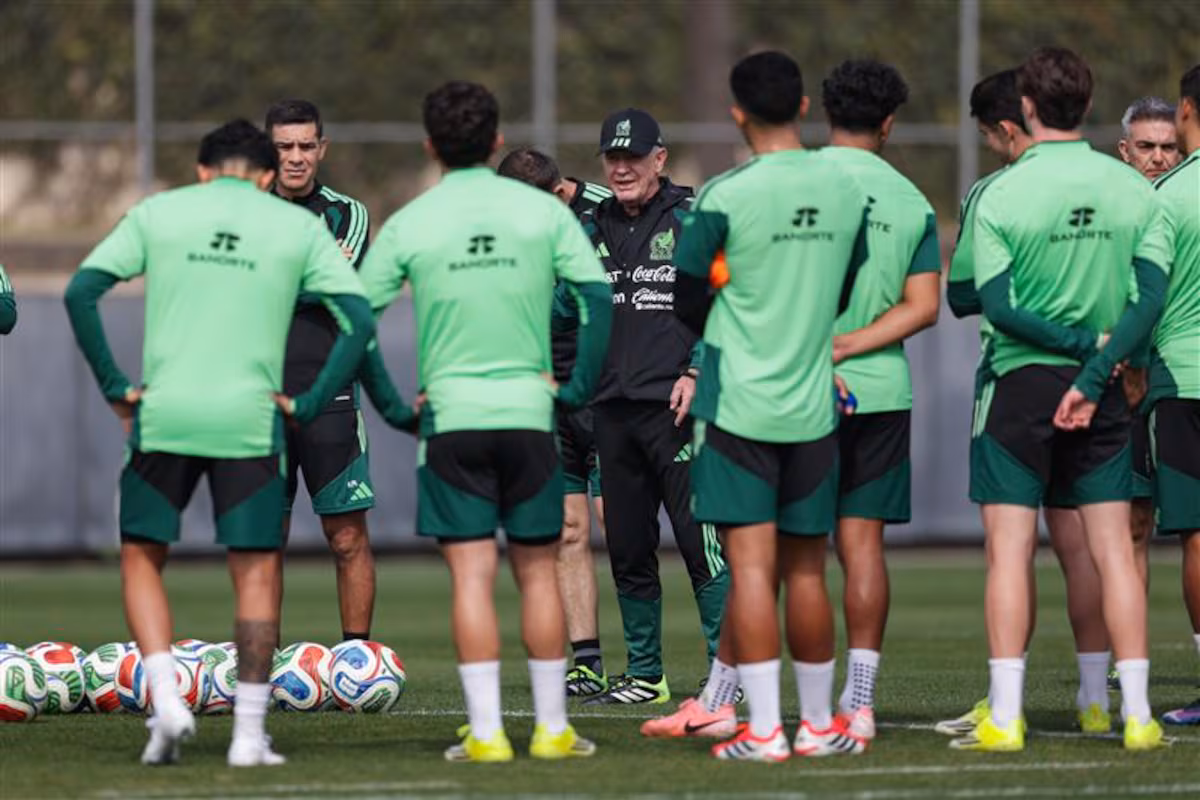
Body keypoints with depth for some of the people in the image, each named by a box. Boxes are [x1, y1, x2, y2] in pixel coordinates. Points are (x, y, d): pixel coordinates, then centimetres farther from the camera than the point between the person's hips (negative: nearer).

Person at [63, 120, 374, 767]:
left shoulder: (156, 213, 9)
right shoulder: (299, 227, 8)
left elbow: (81, 291, -1)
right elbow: (360, 320, -1)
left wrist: (113, 386, 3)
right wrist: (310, 404, 2)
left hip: (163, 415, 1)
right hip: (250, 419, 0)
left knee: (142, 558, 14)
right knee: (257, 572, 7)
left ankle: (166, 701, -3)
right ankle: (248, 733, 4)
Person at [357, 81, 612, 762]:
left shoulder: (408, 226, -1)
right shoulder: (543, 212, 0)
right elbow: (599, 297, -3)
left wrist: (394, 403, 9)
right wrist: (581, 387, 6)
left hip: (450, 416, -1)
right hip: (527, 409, 1)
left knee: (472, 575, 0)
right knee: (538, 572, 9)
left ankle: (487, 732, -5)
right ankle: (553, 727, 11)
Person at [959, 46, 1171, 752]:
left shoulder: (1001, 197, -9)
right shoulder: (1134, 191, 1)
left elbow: (998, 308, -13)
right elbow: (1152, 296, -7)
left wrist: (1084, 342, -6)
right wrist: (1096, 372, -10)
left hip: (1021, 379, -3)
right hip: (1103, 386, 3)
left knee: (1010, 548, 1)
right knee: (1113, 546, 6)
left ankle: (1006, 716, -3)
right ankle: (1137, 713, 3)